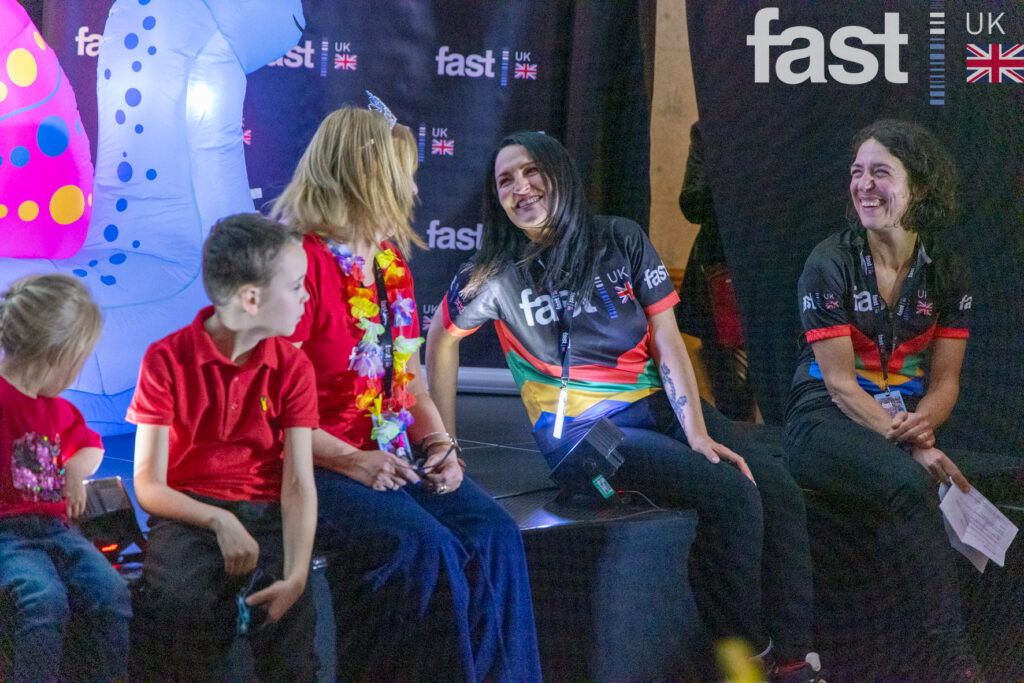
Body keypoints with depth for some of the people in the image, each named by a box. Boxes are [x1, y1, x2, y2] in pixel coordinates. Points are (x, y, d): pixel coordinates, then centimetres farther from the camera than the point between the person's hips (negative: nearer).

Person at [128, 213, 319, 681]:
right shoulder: (167, 360, -5)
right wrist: (219, 521, -24)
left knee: (288, 614, -28)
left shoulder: (292, 367, 3)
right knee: (180, 600, -33)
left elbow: (298, 483, -8)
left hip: (267, 516, 2)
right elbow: (148, 486, -6)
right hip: (189, 515, -2)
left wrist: (296, 575, -24)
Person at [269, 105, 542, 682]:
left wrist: (439, 443, 3)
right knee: (426, 548, -28)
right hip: (318, 467, -8)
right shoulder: (301, 262, -13)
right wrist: (349, 461, -21)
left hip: (399, 457, 8)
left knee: (493, 535, -14)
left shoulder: (391, 262, 15)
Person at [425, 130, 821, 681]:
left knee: (777, 488, -17)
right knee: (730, 494, -25)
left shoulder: (620, 241, 3)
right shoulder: (496, 273, -1)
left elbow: (667, 340, -1)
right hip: (581, 427, -4)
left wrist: (697, 432, -11)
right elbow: (442, 341, 11)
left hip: (657, 405, 4)